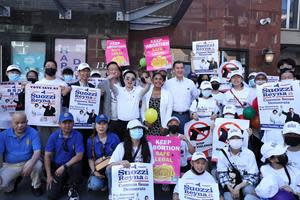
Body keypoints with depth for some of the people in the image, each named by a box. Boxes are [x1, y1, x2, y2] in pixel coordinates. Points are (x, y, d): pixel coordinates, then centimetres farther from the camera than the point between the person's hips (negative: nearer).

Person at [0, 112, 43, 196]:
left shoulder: (33, 133, -12)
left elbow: (37, 151, -19)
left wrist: (31, 163, -41)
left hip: (27, 163, -1)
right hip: (10, 165, 2)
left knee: (38, 164, -34)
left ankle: (36, 186, -1)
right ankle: (14, 180, 17)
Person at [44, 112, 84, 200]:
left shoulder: (77, 136, -13)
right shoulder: (54, 136, -7)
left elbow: (79, 156, -19)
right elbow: (47, 156, -5)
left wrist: (64, 166, -27)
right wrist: (49, 176, -10)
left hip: (71, 164, -1)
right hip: (56, 167, 1)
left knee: (76, 166, -35)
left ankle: (73, 189, -5)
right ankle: (61, 182, 25)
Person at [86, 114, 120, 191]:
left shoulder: (114, 137, -5)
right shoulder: (91, 140, -1)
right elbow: (90, 159, 3)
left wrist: (104, 158, -13)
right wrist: (94, 171, -12)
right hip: (98, 169, 1)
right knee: (95, 186, -27)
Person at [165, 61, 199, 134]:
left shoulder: (190, 83, 5)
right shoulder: (168, 83, -1)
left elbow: (196, 95, 17)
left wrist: (189, 104, 13)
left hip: (186, 115, 2)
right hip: (173, 115, -1)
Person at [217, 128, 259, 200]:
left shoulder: (249, 153, -10)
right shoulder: (223, 153, -9)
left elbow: (253, 176, -9)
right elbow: (222, 175, -5)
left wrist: (238, 187, -19)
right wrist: (231, 189, -17)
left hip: (245, 184, -1)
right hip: (230, 186, 1)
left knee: (248, 190, -31)